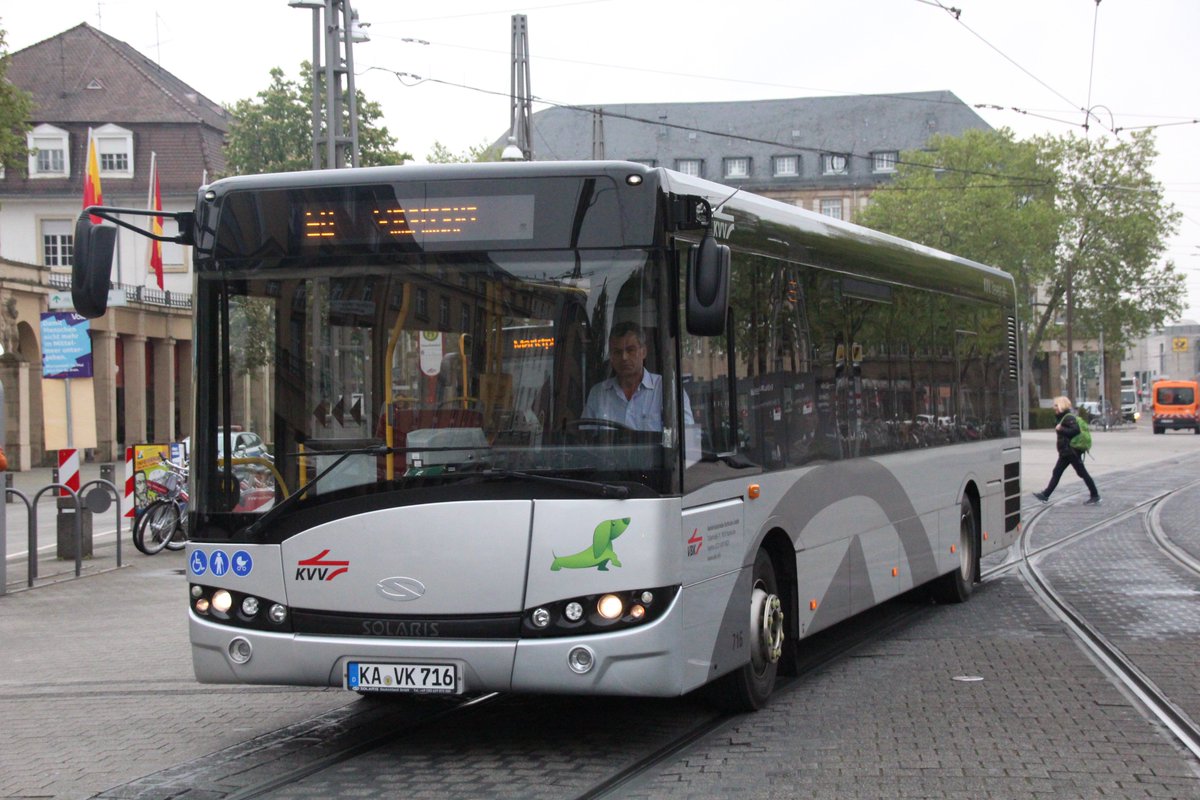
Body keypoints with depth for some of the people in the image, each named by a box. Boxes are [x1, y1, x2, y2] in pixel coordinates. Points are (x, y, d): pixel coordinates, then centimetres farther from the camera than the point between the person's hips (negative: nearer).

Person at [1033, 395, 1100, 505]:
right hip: (1066, 452, 10)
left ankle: (1095, 496, 2)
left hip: (1071, 452, -10)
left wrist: (1061, 429, -24)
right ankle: (1046, 494, 14)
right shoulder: (1063, 417, 14)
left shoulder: (1069, 417, -16)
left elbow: (1075, 430, -27)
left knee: (1082, 473, -4)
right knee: (1056, 473, 11)